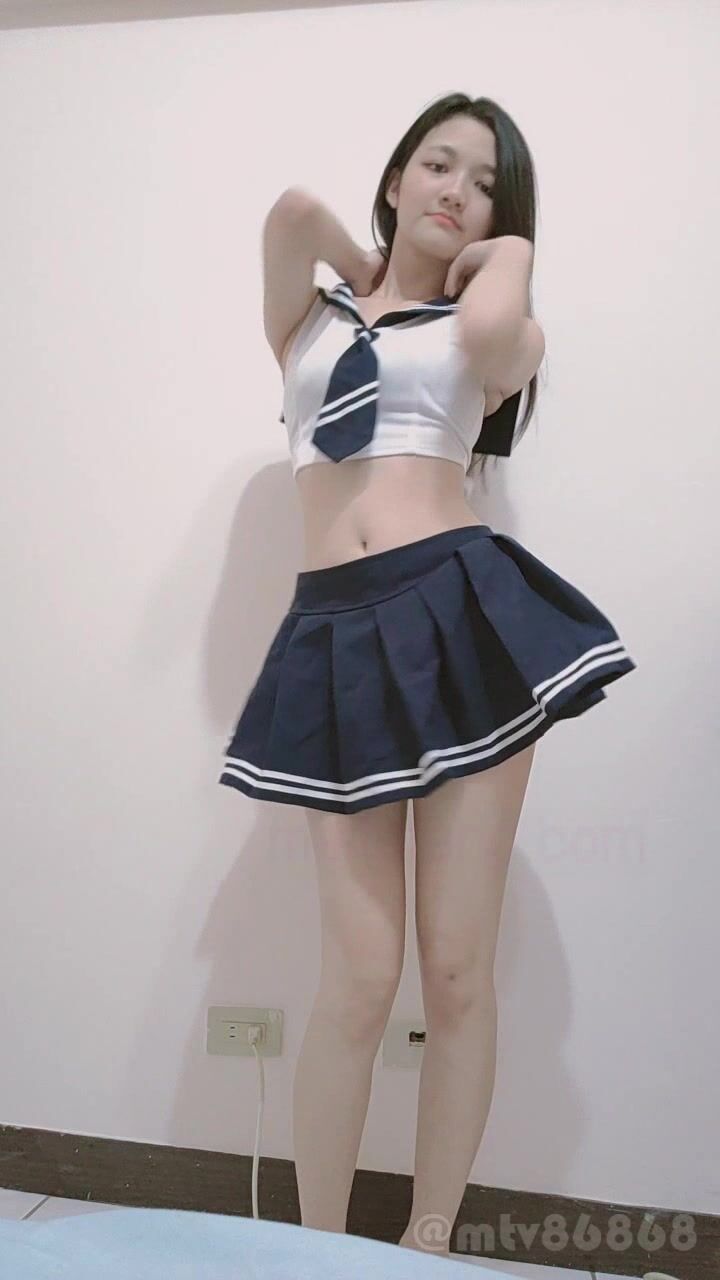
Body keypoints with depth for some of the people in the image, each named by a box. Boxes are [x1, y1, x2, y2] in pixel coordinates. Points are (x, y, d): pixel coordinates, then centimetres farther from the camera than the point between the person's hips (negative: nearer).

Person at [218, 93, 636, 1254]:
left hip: (462, 612, 0)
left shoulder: (509, 333, 15)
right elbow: (295, 209, 1)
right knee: (359, 979, -3)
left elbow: (486, 337, -9)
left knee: (458, 968, 1)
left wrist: (506, 252, 10)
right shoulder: (309, 322, 20)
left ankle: (428, 1245, 21)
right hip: (340, 634, 1)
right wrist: (376, 273, 17)